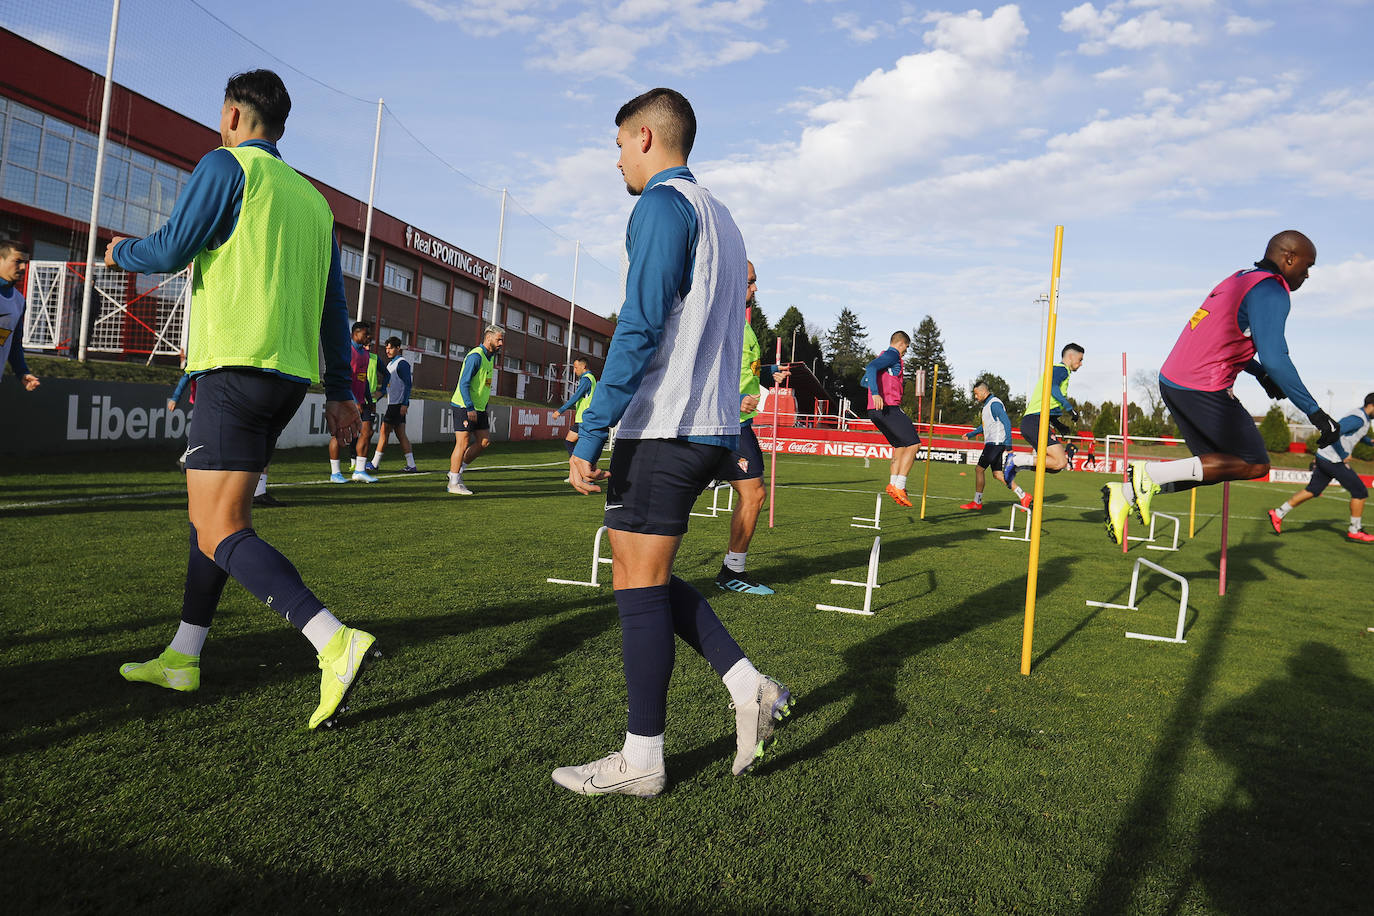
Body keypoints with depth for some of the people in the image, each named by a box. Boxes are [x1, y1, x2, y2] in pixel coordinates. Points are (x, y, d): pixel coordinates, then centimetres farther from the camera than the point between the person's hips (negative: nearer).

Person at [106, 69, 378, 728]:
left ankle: (335, 642, -26)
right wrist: (340, 392, 17)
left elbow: (171, 250, -7)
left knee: (220, 531, -12)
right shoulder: (312, 198, 20)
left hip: (236, 365, -8)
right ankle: (182, 658, 25)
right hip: (289, 376, 8)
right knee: (211, 508, 18)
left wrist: (122, 252, 16)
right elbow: (334, 306, 17)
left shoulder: (226, 165, -1)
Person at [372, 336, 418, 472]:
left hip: (398, 404, -9)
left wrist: (404, 404, -21)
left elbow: (407, 384, -16)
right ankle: (411, 466, 5)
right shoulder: (391, 363, 19)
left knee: (384, 431, -5)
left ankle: (375, 464, 1)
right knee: (401, 435, 6)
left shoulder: (402, 363, -10)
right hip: (393, 404, 9)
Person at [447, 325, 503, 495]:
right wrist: (470, 409, -25)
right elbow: (464, 383, -21)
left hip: (479, 408, 9)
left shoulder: (490, 356, 14)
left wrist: (483, 408, 20)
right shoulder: (475, 356, -16)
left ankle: (457, 470, 17)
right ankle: (453, 483, 4)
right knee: (463, 443, -6)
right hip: (464, 406, -9)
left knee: (485, 441, 6)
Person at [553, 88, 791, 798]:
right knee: (648, 580, 17)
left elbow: (640, 328, -18)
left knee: (639, 588, -1)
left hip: (661, 429, -9)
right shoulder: (718, 216, 22)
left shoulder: (662, 204, -7)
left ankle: (642, 760, 9)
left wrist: (590, 434, -19)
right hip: (711, 428, 9)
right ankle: (749, 687, 13)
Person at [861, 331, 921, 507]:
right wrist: (876, 393, -32)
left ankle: (893, 484, 9)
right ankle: (898, 486, -16)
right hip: (888, 407, -10)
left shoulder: (883, 356, 25)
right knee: (914, 444, -9)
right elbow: (871, 367, -22)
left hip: (875, 411, 10)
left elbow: (864, 382, 31)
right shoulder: (893, 355, -3)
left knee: (900, 446, 17)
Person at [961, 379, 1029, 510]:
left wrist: (1008, 445, -23)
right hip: (991, 444, 10)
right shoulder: (987, 404, 19)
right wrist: (970, 434, 29)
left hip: (996, 443, -10)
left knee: (979, 469, -5)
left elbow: (1007, 423, -19)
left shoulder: (994, 403, -12)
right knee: (997, 474, 6)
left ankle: (977, 502, 3)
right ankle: (1023, 496, 7)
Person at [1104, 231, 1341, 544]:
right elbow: (1275, 359, -20)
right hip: (1203, 389, -9)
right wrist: (1315, 412, -16)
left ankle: (1126, 493, 4)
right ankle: (1153, 474, -9)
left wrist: (1260, 373, 30)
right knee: (1255, 464, 1)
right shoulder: (1271, 291, -10)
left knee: (1218, 467, 15)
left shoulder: (1241, 280, 19)